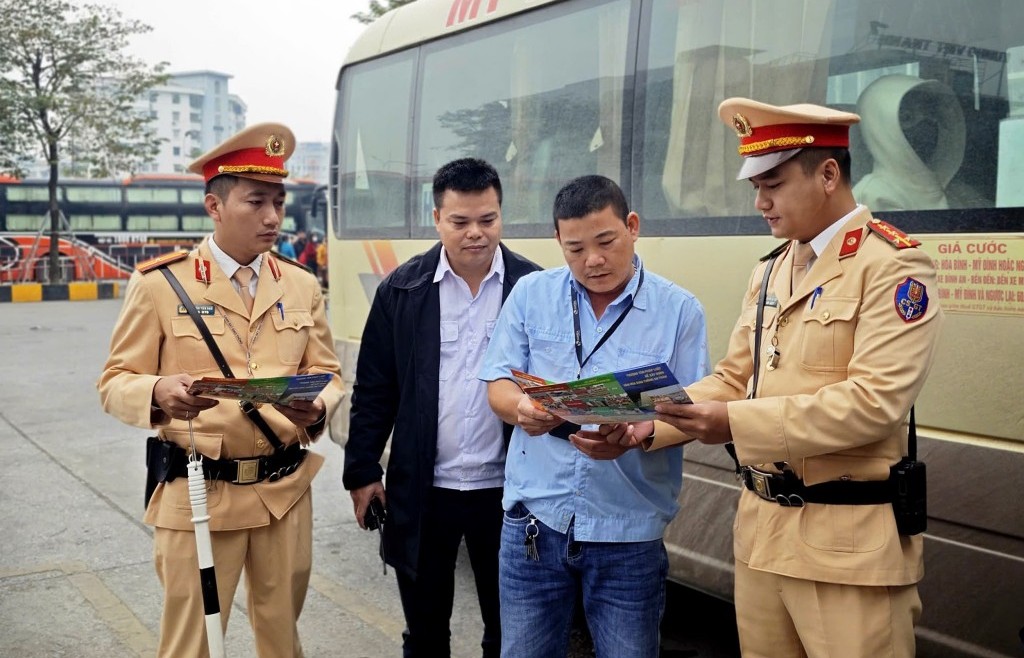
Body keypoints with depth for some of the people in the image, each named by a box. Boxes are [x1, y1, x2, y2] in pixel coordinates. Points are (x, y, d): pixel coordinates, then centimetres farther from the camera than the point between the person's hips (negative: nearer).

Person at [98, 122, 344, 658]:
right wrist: (159, 392, -26)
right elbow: (115, 382, -3)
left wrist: (316, 407, -14)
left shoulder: (301, 287, 7)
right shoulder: (159, 284, -5)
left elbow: (327, 374, 9)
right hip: (198, 495, -3)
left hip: (285, 491, 4)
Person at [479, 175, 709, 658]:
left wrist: (636, 434, -24)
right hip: (535, 519, 2)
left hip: (629, 530, -1)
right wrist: (523, 409, -19)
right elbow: (498, 385, 5)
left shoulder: (679, 309, -2)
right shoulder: (530, 295, 3)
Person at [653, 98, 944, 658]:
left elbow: (874, 402, -22)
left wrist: (737, 424, -24)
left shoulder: (893, 265, -12)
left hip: (848, 541, -7)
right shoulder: (769, 271, 12)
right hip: (760, 527, 7)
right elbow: (734, 378, 11)